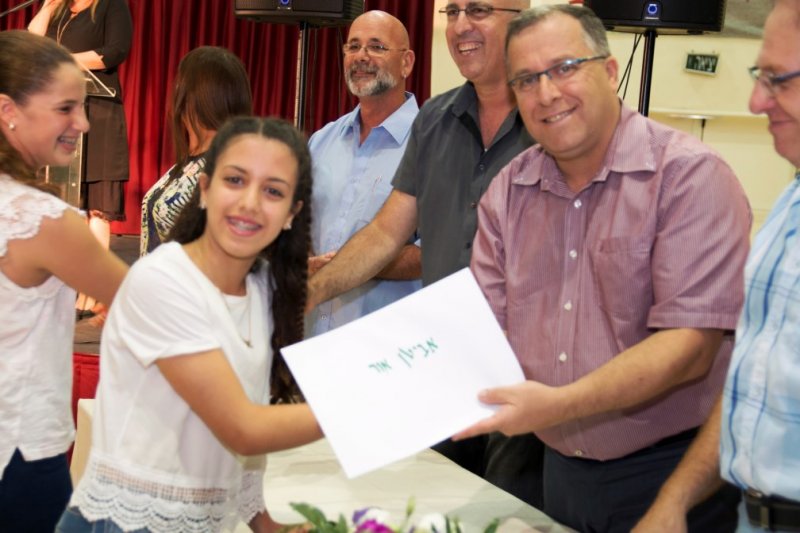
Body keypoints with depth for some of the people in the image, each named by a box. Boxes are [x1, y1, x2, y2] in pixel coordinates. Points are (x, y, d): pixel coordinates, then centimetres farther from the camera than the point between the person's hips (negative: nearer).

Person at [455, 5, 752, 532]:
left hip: (669, 474, -5)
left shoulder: (691, 175, -15)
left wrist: (557, 404, -31)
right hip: (560, 472, 6)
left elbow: (688, 348, -22)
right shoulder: (508, 191, 4)